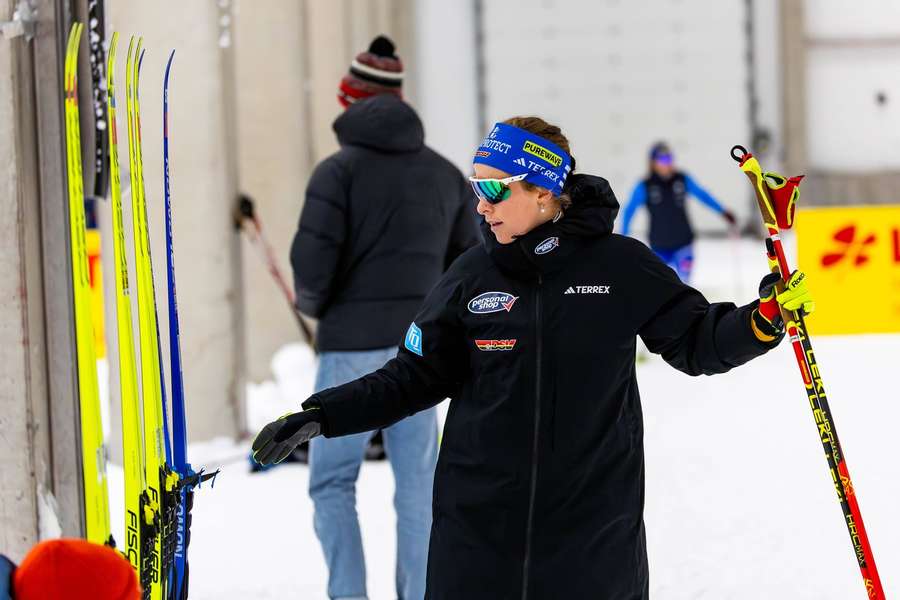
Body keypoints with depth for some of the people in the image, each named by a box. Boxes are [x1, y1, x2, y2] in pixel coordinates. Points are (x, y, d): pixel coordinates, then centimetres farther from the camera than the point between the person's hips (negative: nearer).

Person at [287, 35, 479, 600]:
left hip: (354, 342, -5)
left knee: (333, 480, 2)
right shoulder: (445, 173, 9)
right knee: (418, 484, 9)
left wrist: (313, 304, 6)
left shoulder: (339, 171, -8)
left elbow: (312, 262, -15)